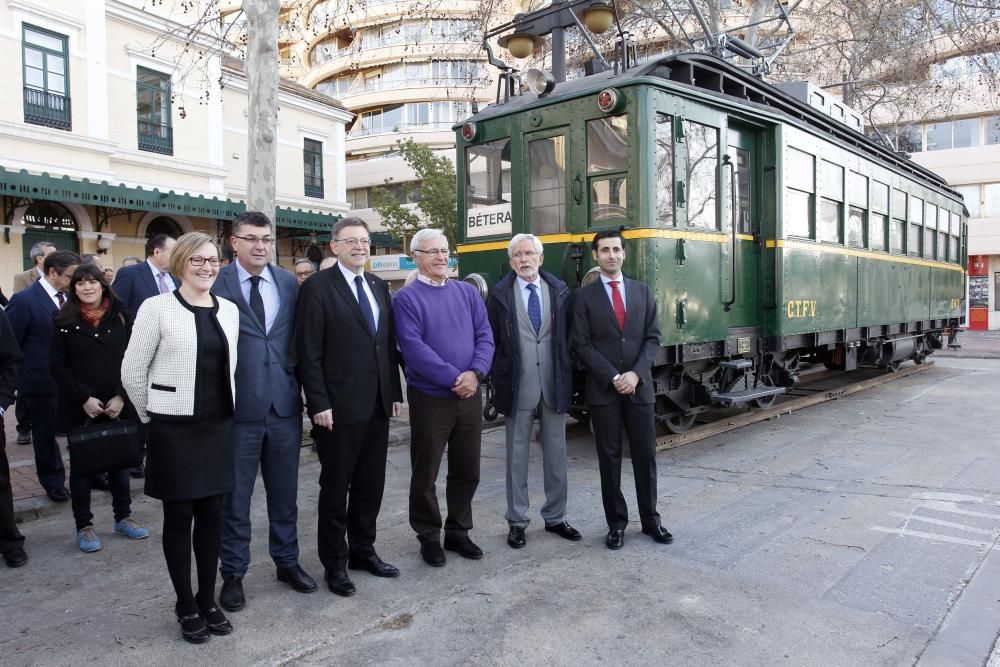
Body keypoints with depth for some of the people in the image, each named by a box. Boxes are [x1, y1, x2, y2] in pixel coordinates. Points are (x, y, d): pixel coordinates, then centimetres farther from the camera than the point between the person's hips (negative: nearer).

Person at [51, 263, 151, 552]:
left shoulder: (121, 317, 3)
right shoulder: (65, 321, -1)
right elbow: (58, 366, -4)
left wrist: (121, 397, -10)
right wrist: (84, 399, -13)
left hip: (118, 405, 2)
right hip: (80, 407, -1)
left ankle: (123, 517, 24)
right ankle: (84, 525, 18)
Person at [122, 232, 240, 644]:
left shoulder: (229, 310, 5)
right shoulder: (157, 308, -10)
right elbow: (132, 371, -4)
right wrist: (152, 416, 4)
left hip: (219, 426, 4)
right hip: (175, 428, -4)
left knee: (211, 515, 12)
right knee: (179, 517, 7)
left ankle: (208, 600, 27)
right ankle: (186, 607, 23)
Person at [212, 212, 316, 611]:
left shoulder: (289, 283, 6)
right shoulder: (216, 284, -7)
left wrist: (300, 388, 6)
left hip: (285, 404, 4)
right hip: (237, 407, -3)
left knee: (285, 492, 16)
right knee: (235, 498, 10)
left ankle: (287, 561, 34)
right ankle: (233, 574, 27)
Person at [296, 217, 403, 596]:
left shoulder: (379, 287, 12)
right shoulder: (318, 287, -7)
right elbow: (309, 352, -11)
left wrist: (395, 392, 10)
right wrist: (319, 404, -15)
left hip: (377, 405, 6)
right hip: (339, 407, -6)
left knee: (371, 484, 15)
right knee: (336, 488, 8)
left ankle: (363, 550, 31)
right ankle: (334, 564, 22)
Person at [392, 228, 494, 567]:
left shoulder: (468, 292, 8)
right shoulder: (406, 298, -6)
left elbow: (485, 336, 2)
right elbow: (414, 348, -16)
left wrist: (475, 373, -15)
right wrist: (454, 379, -20)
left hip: (470, 395, 5)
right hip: (429, 397, -4)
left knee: (467, 471, 14)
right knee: (426, 474, 8)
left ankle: (458, 532, 31)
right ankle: (429, 537, 25)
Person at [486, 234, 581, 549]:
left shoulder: (559, 290, 5)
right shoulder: (499, 295, 0)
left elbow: (569, 335, 7)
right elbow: (491, 341, 2)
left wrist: (568, 375, 2)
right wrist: (499, 380, -1)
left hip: (554, 385, 2)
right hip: (517, 387, -2)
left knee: (556, 454, 11)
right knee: (517, 456, 7)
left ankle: (555, 517, 26)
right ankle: (517, 521, 19)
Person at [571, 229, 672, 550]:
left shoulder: (642, 291, 9)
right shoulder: (584, 296, 1)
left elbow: (653, 337, 4)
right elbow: (581, 345, -6)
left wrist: (635, 373, -10)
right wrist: (613, 377, -13)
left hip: (640, 387, 2)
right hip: (602, 389, -2)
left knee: (646, 454, 8)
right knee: (609, 457, 6)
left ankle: (650, 519, 22)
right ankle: (616, 522, 18)